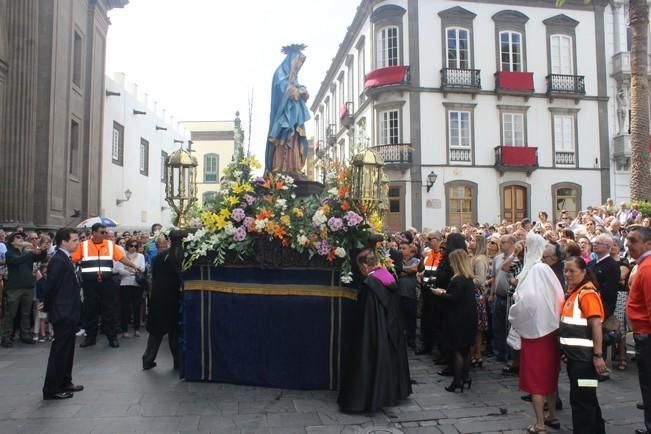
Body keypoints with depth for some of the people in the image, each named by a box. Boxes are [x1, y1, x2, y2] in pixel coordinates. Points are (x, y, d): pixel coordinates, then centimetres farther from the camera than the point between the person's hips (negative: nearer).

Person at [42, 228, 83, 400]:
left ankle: (64, 382, 28)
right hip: (62, 313, -10)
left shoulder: (65, 258, 12)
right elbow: (51, 286, -19)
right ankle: (51, 389, 7)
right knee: (59, 350, -2)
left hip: (68, 312, 10)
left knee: (67, 349, 17)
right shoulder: (58, 260, -18)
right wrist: (47, 306, -7)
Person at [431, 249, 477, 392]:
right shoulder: (469, 278, 8)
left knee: (457, 350, -2)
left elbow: (453, 299, -24)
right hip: (469, 318, 9)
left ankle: (457, 381, 3)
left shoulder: (457, 280, -20)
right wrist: (445, 292, 13)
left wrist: (441, 293, -9)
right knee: (466, 349, 16)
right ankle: (466, 377, 25)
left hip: (458, 320, -9)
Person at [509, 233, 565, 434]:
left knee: (535, 376, 4)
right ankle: (552, 415, 33)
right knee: (549, 374, 20)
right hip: (551, 327, 7)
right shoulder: (547, 269, -1)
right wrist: (553, 316, 15)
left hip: (534, 329, -6)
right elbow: (560, 298, 4)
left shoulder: (531, 271, -18)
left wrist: (514, 318, -10)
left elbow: (526, 301, -27)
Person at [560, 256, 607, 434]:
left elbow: (596, 326, -22)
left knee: (581, 400, -1)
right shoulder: (573, 292, 11)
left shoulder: (588, 293, -16)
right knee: (586, 397, 21)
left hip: (585, 356, -9)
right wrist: (566, 349, 17)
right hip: (574, 355, 9)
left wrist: (598, 355, -24)